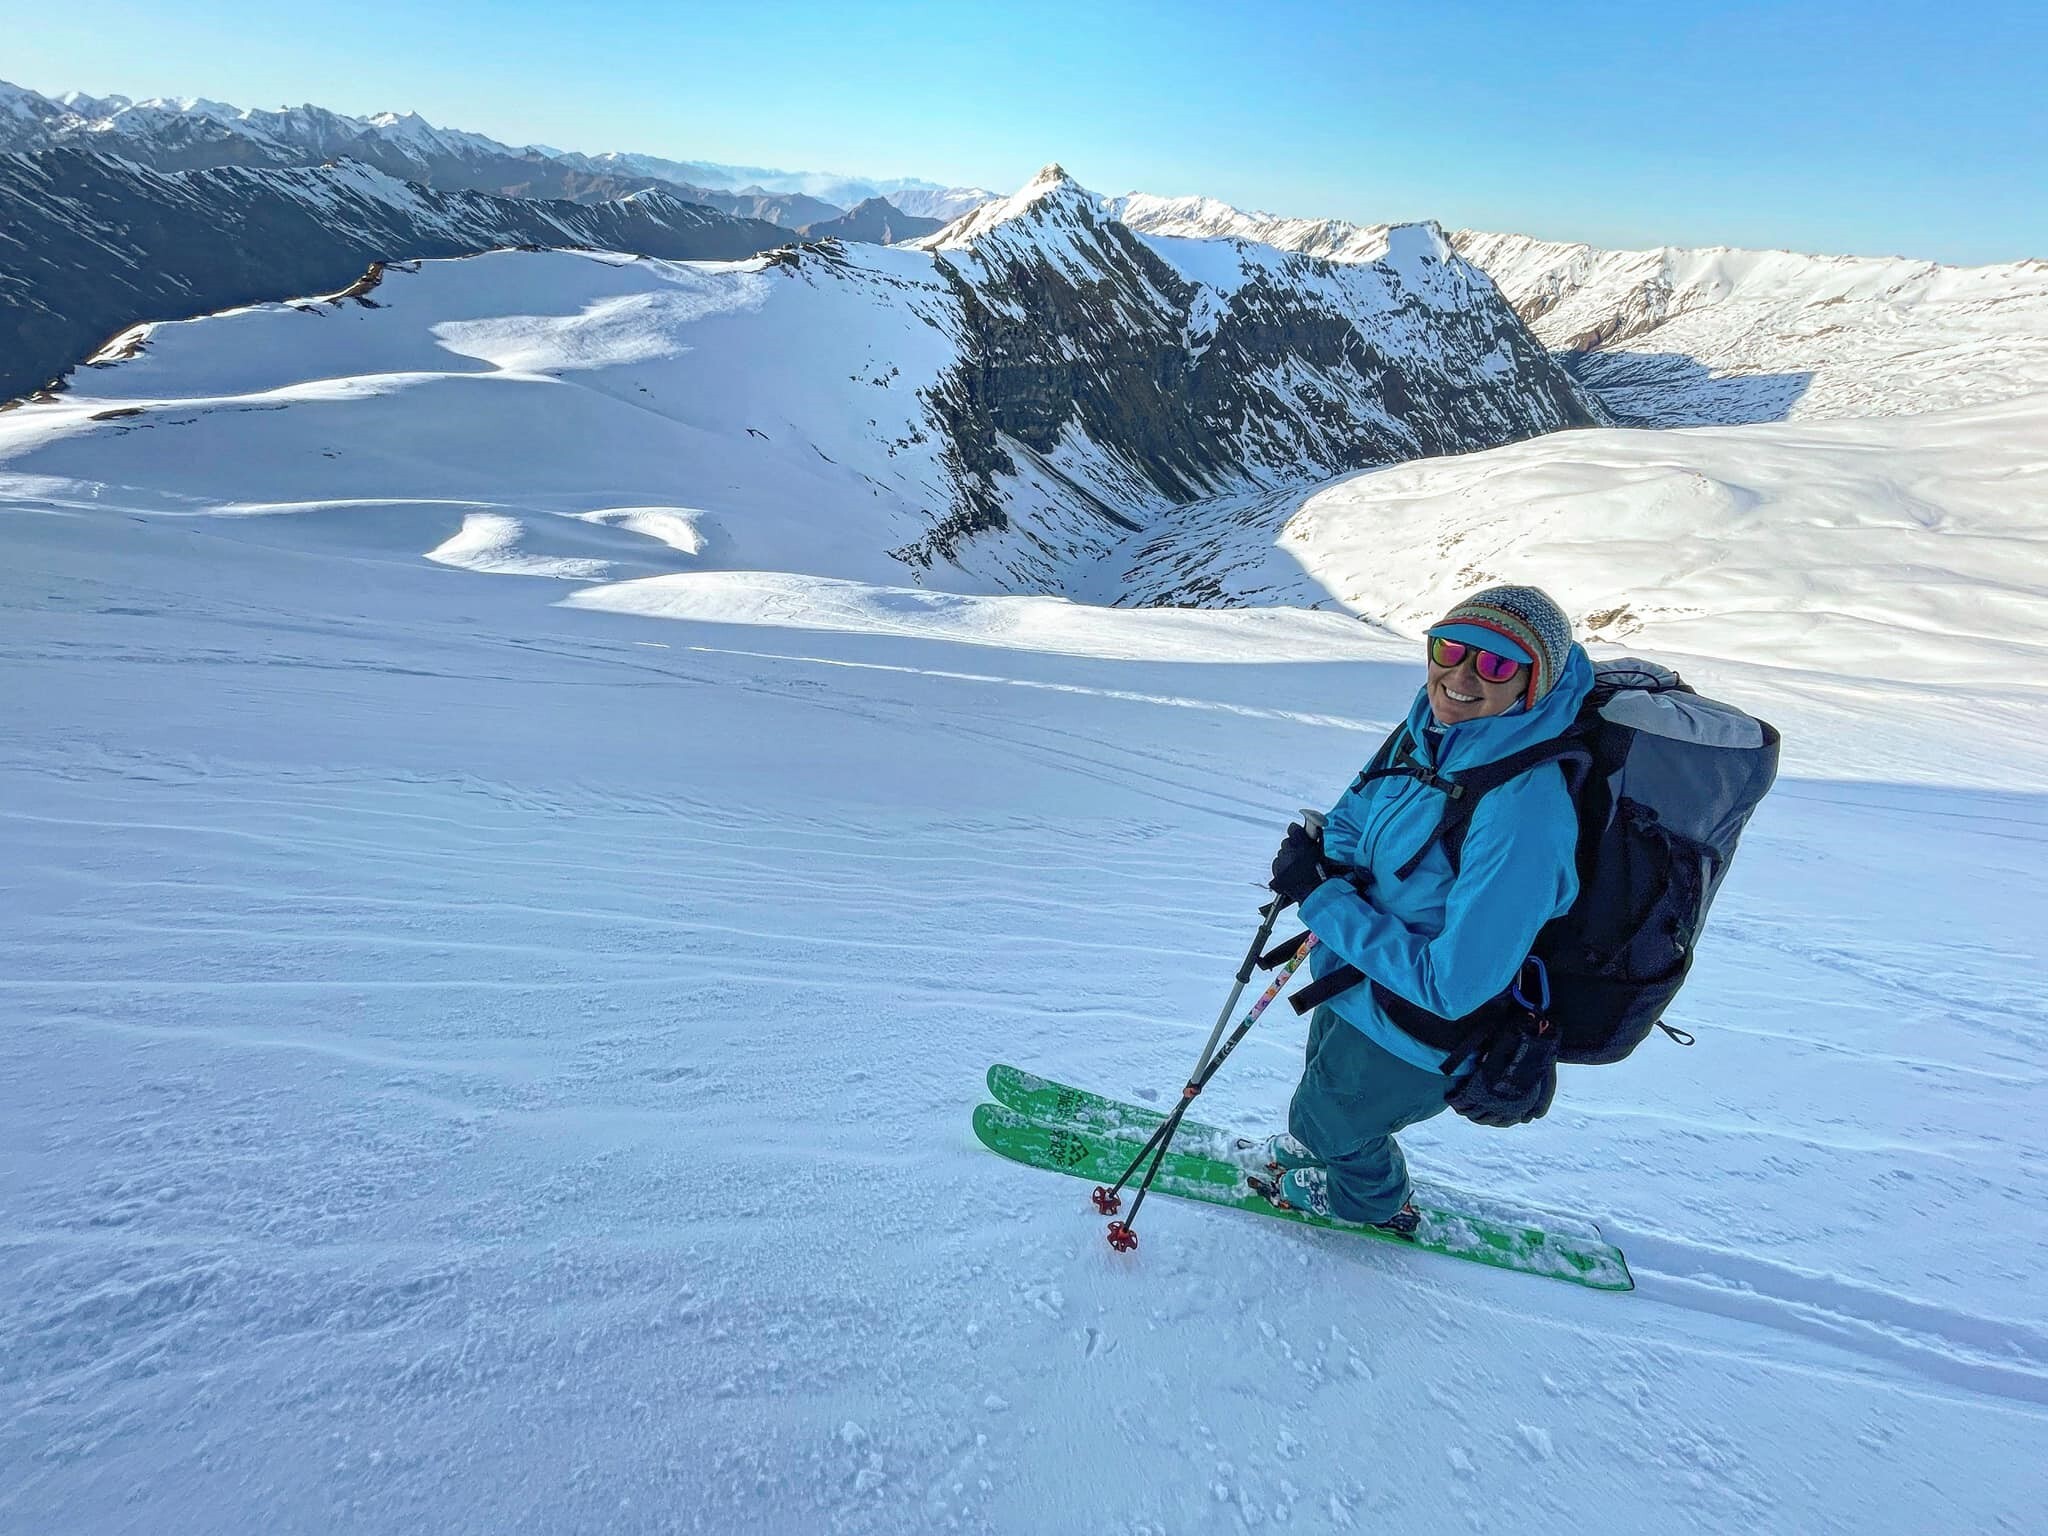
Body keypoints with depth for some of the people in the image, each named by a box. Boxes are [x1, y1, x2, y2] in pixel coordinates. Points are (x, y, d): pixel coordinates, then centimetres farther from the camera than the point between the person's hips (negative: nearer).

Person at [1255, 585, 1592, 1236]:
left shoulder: (1523, 811, -38)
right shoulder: (1434, 731, -13)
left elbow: (1450, 986, -34)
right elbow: (1354, 815, 4)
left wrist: (1323, 899, -30)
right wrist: (1328, 858, -18)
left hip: (1416, 1030, -7)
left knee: (1327, 1121, 23)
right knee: (1323, 1074, 35)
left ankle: (1372, 1199, 57)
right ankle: (1319, 1150, 68)